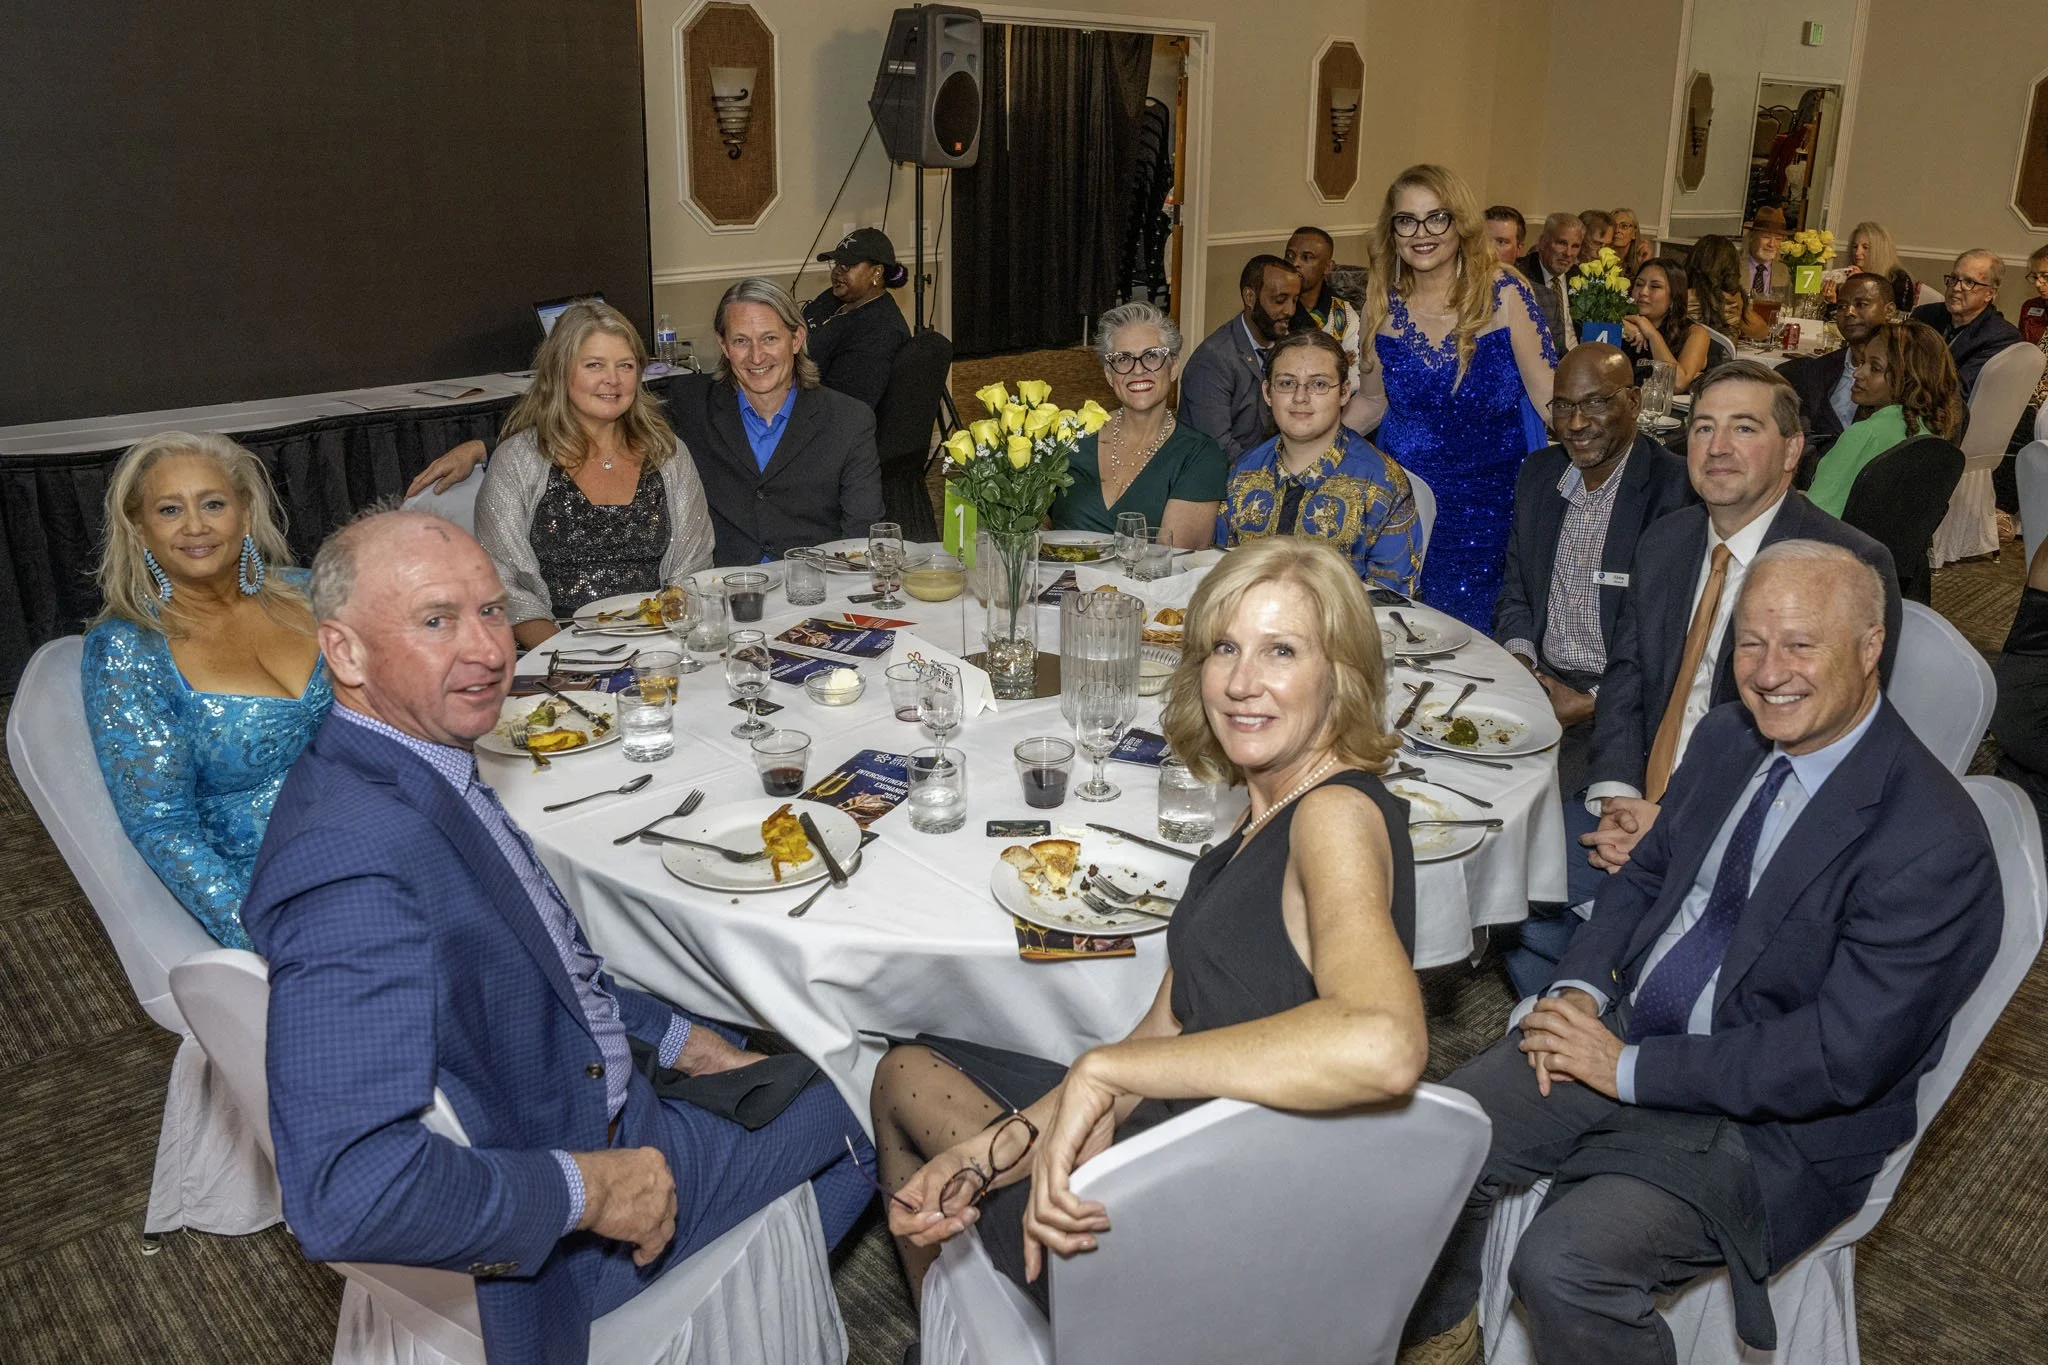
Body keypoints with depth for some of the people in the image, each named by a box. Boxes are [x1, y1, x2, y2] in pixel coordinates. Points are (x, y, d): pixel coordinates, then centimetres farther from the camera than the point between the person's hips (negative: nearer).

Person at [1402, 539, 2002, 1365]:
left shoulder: (1935, 842, -21)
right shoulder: (1729, 736, 2)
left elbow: (1842, 1057, -23)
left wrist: (1628, 1067, -20)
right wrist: (1579, 988, -6)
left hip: (1768, 1125, -7)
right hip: (1625, 1031, 7)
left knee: (1564, 1265, -26)